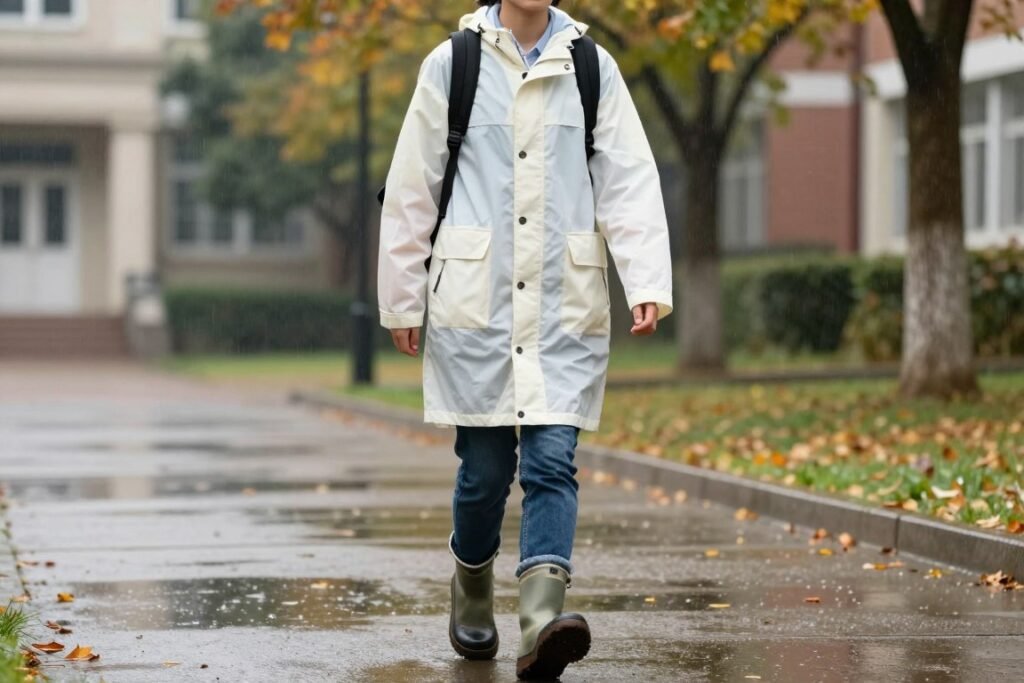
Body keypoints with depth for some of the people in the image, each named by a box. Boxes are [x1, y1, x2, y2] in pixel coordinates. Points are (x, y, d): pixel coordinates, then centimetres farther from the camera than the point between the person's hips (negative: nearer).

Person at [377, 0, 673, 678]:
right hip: (476, 300, 0)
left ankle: (542, 620, -22)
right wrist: (402, 298, 8)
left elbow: (630, 181, 1)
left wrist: (648, 282, -11)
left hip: (565, 305, 1)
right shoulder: (451, 64, 4)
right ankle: (472, 592, 30)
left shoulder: (594, 69, 7)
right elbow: (411, 188, 8)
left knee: (552, 459, -11)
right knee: (484, 467, 4)